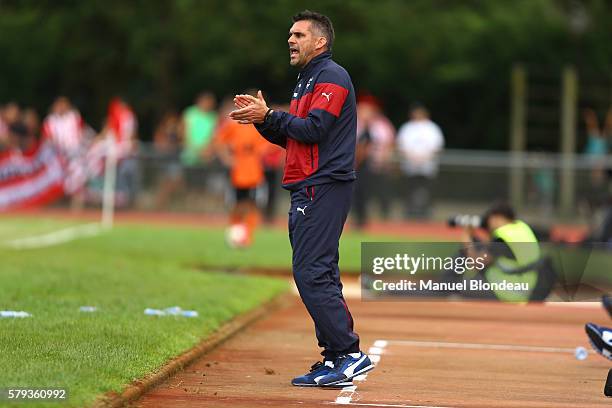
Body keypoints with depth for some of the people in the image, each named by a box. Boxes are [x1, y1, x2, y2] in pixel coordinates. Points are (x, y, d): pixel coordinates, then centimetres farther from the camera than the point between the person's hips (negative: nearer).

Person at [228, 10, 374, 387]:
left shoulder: (331, 76, -8)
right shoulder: (307, 81, 24)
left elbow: (314, 130, -19)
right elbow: (289, 137, 21)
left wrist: (269, 115, -12)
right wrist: (261, 119, 6)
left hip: (324, 187, -11)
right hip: (308, 191, 11)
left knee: (312, 273, -15)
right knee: (318, 275, 9)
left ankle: (349, 354, -15)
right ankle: (335, 360, 12)